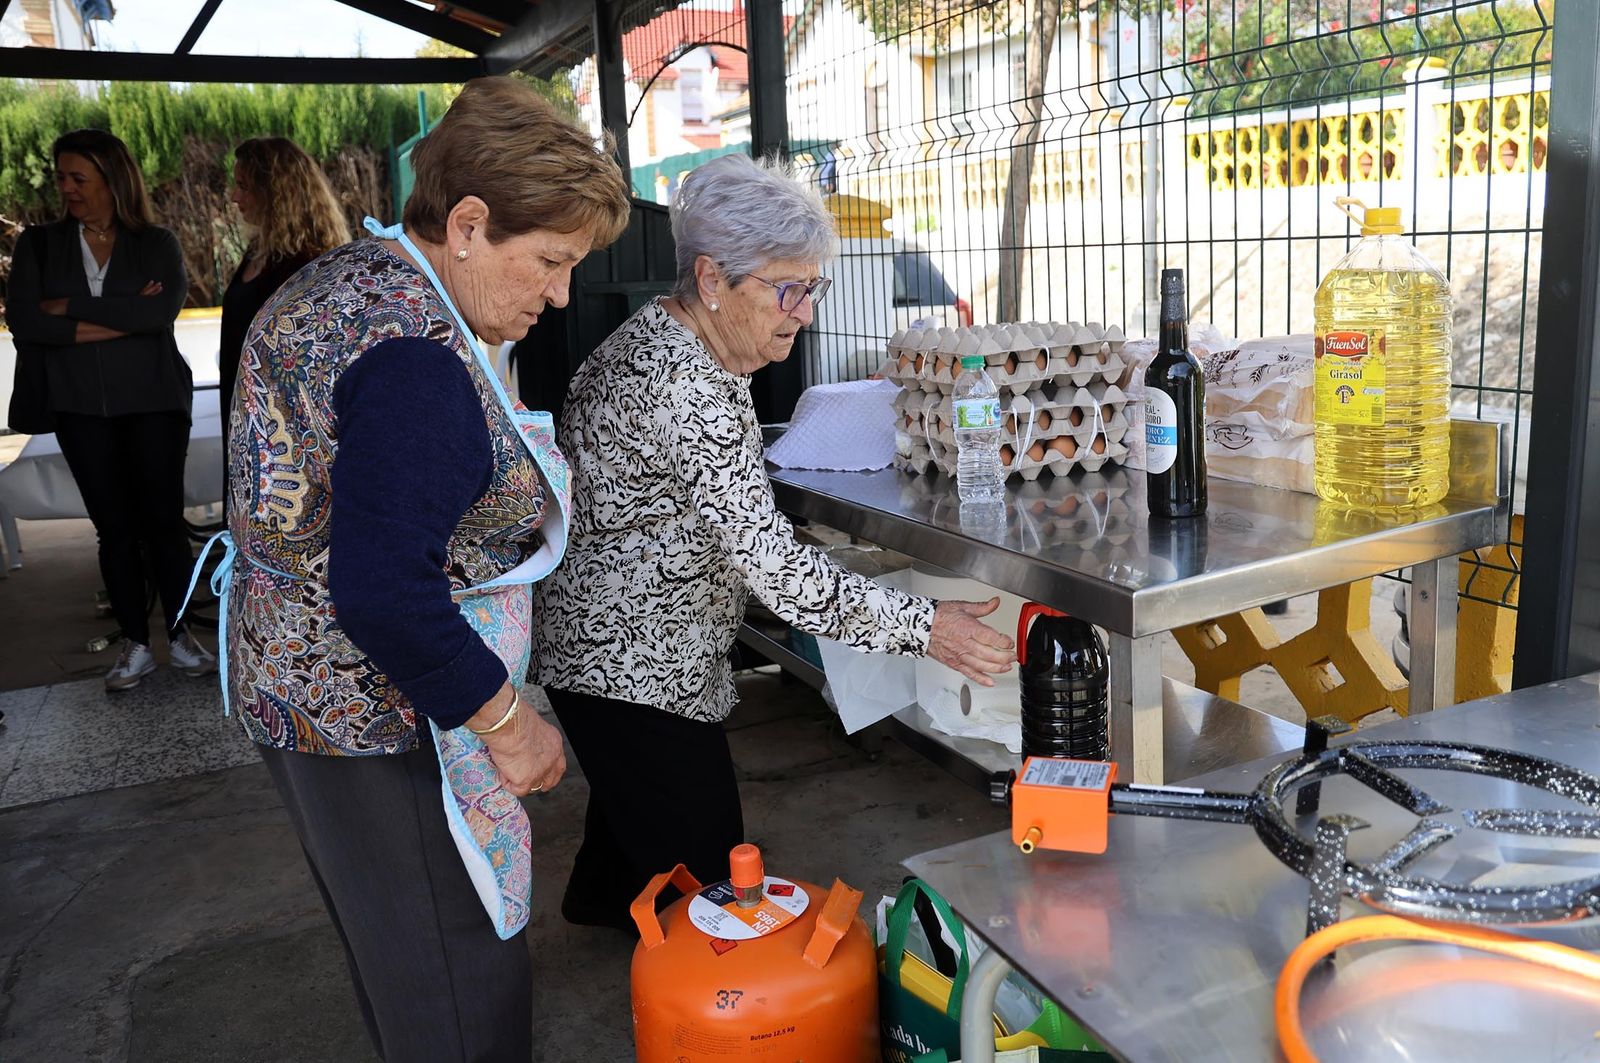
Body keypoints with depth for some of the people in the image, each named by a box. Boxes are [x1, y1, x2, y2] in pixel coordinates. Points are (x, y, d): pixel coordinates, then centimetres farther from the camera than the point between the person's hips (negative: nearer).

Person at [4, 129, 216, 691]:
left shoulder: (157, 244, 1)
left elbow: (161, 310, -17)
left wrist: (69, 307, -13)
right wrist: (120, 317, -15)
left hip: (155, 402, -1)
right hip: (82, 409, 2)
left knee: (164, 519, 1)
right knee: (113, 525, 5)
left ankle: (179, 635, 14)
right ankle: (135, 644, 14)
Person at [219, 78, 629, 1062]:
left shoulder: (346, 281, 6)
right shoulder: (418, 359, -27)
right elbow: (384, 595, -30)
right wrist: (508, 722, -20)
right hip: (383, 717, -11)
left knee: (394, 948, 26)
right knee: (461, 983, 6)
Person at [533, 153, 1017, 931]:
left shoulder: (661, 337, 5)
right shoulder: (685, 391, -29)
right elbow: (771, 562, -31)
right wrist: (923, 627, -29)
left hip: (610, 649, 11)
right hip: (634, 669, -11)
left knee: (633, 807, 32)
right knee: (703, 871, -4)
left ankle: (600, 898, 56)